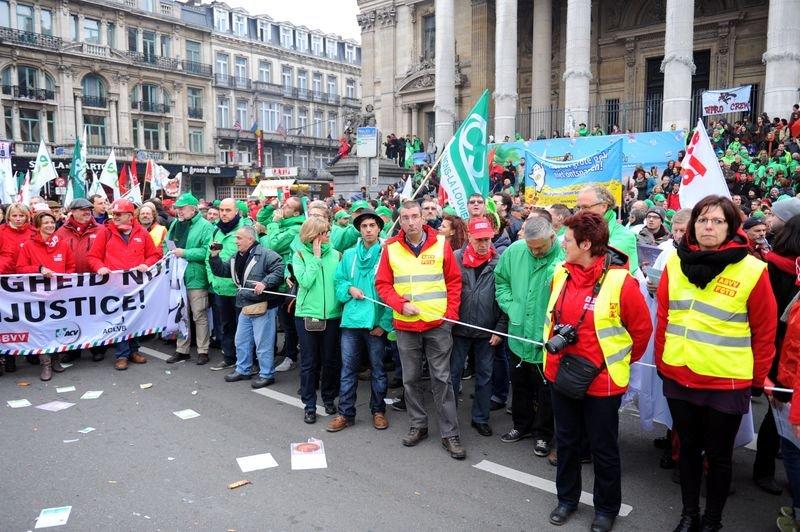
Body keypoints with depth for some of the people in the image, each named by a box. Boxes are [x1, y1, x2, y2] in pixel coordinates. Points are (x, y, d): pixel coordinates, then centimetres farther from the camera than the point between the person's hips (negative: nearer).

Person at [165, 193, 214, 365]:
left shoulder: (205, 226, -9)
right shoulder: (175, 225, 12)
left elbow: (207, 251, -19)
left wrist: (184, 253, -19)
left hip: (195, 278, -7)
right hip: (177, 277, 7)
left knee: (199, 316, 3)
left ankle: (203, 351, 13)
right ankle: (182, 350, 25)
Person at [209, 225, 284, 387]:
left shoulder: (265, 255, -14)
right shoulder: (235, 257, 12)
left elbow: (279, 271, -20)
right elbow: (220, 271, 15)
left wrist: (265, 283, -28)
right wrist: (214, 256, 1)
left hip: (263, 306, -8)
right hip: (245, 306, 9)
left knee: (263, 343, 0)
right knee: (241, 340, 19)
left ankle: (266, 374, 13)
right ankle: (242, 369, 34)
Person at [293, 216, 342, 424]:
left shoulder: (335, 254, 2)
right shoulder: (300, 255, -2)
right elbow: (305, 281, -16)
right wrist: (316, 256, -13)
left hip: (332, 314, 2)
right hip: (307, 314, -2)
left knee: (331, 360, 10)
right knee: (309, 362, 6)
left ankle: (328, 398, 30)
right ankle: (309, 405, 18)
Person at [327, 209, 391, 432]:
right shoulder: (349, 255, 8)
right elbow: (338, 281, 16)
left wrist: (385, 322, -11)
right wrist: (349, 288, -6)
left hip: (376, 322, -3)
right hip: (351, 320, 3)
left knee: (378, 368, 10)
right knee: (348, 368, 7)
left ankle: (378, 410, 26)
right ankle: (345, 413, 18)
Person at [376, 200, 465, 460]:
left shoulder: (441, 244, -3)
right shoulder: (391, 247, -1)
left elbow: (454, 280, 2)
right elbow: (383, 283, 2)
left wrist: (451, 312, -6)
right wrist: (400, 304, -12)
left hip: (438, 324, -1)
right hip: (405, 325, 2)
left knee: (441, 378, 3)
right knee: (411, 378, 12)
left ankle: (450, 433, 13)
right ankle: (418, 425, 29)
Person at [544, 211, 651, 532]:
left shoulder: (620, 281, -18)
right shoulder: (561, 274, -1)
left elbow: (642, 329, -7)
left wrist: (620, 361, 2)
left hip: (601, 380, -5)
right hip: (560, 375, 5)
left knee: (603, 448, 12)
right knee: (566, 440, 20)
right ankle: (567, 498, 39)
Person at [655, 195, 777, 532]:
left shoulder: (752, 270, -11)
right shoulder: (676, 263, -1)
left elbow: (765, 331, -4)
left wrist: (757, 379, 0)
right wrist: (661, 361, 9)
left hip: (727, 383, -3)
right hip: (678, 377, 3)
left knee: (718, 455, 13)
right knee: (688, 448, 19)